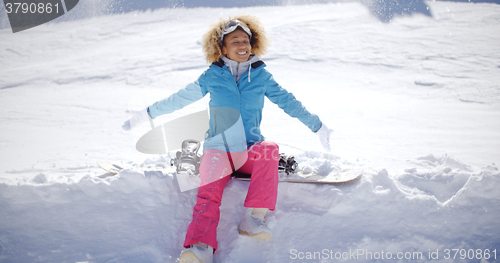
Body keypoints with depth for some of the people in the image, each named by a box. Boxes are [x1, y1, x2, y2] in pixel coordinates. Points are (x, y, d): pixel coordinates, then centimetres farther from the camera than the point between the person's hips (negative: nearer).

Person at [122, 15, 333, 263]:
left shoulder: (261, 75, 8)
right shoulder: (212, 77, 6)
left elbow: (288, 102, 14)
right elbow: (179, 99, 14)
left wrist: (317, 126, 16)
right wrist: (147, 114, 19)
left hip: (250, 150, 1)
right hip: (218, 149, -1)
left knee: (269, 149, -33)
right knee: (209, 192, -29)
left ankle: (254, 217, -35)